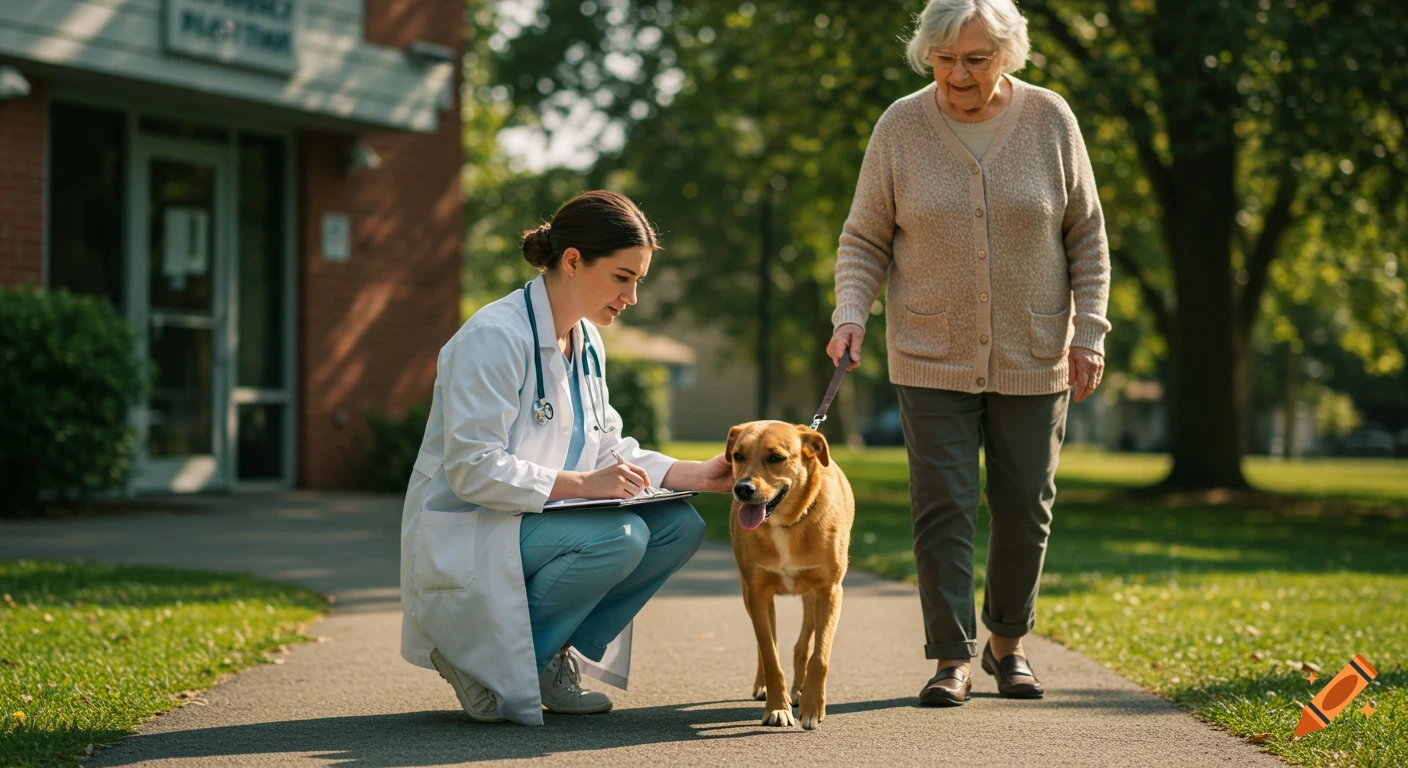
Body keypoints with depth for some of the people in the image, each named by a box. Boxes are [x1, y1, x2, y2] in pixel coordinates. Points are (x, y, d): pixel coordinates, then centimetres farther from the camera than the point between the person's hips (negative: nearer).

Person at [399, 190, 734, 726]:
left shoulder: (586, 343, 9)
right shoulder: (494, 337, -19)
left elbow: (609, 449, 13)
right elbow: (471, 470, -24)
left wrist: (698, 474, -2)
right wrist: (583, 484, -28)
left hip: (532, 522, 9)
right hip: (464, 538, -9)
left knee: (678, 526, -7)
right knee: (618, 536, -29)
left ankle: (549, 659, 2)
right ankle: (483, 659, -13)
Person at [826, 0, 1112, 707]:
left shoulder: (1050, 121, -2)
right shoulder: (900, 127, -4)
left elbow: (1086, 238, 4)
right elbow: (864, 239, 2)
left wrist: (1088, 333, -3)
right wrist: (850, 313, -14)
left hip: (1033, 358, 1)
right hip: (932, 358, -1)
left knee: (1026, 507, 6)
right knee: (943, 504, -6)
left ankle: (1008, 642, 25)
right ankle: (952, 658, 3)